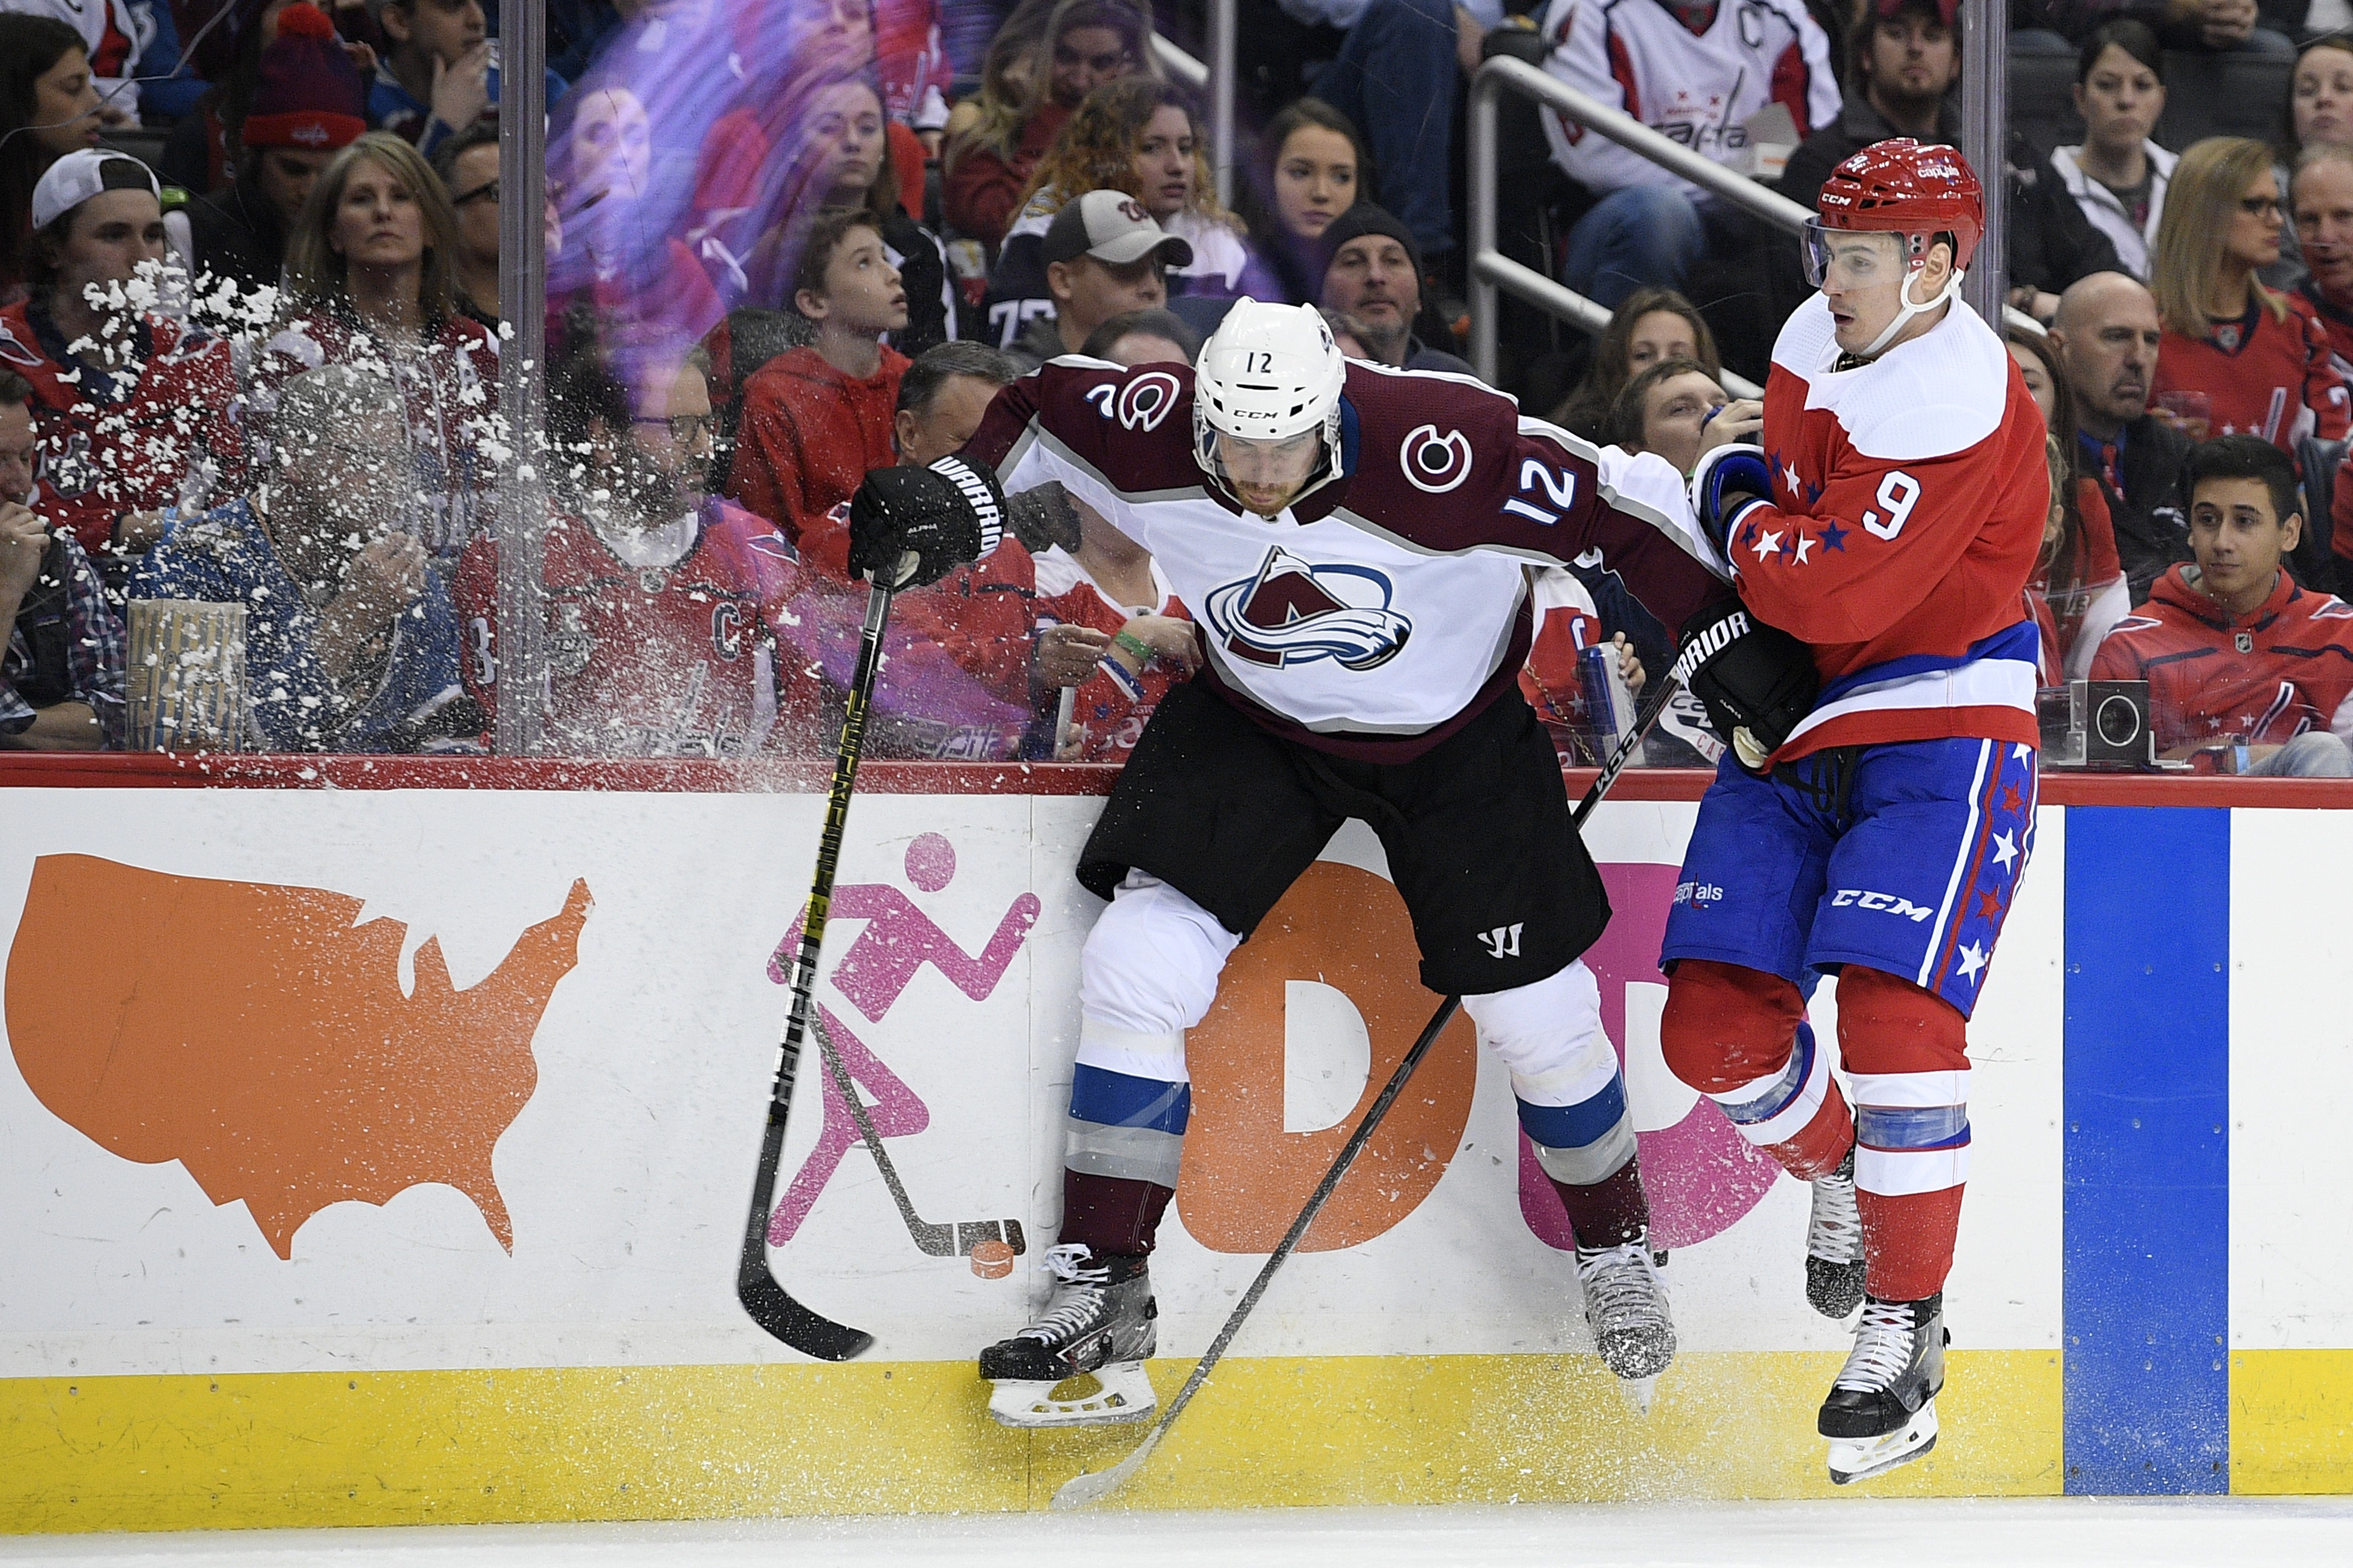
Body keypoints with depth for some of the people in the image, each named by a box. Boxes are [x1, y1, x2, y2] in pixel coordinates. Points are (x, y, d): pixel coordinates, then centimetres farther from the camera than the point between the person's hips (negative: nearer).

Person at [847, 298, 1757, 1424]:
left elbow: (1626, 502, -25)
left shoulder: (1443, 454, -35)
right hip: (1255, 723, 2)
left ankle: (1616, 1248, 29)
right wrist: (959, 496, -20)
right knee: (1137, 970, -12)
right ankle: (1099, 1292, -2)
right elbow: (1038, 411, -4)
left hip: (1454, 733, -2)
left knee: (1537, 1014, 1)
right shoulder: (1150, 436, -25)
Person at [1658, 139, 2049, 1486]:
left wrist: (1740, 526, -8)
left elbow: (1838, 589, -26)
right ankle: (1843, 1170, 29)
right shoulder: (1812, 344, 5)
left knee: (1895, 1012, -20)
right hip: (1795, 728, 7)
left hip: (1940, 731, -7)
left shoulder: (1960, 400, -20)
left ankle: (1906, 1322, -6)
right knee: (1716, 1028, -2)